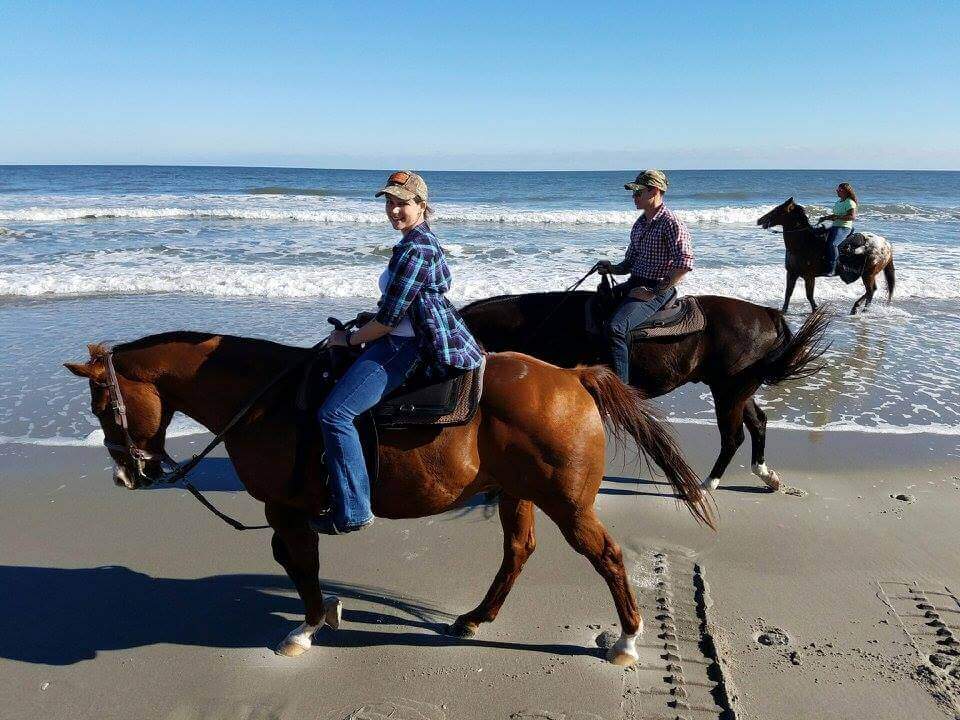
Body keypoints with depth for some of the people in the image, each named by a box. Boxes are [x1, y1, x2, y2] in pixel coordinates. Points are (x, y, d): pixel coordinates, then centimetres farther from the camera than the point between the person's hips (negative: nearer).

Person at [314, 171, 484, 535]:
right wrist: (362, 328, 21)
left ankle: (352, 511, -15)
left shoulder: (415, 248, -17)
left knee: (334, 412, -19)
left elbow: (389, 318, -19)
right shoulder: (424, 240, 17)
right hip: (409, 338, 12)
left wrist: (350, 338, -6)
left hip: (403, 345, -12)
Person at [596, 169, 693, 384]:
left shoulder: (671, 223, -10)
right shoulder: (639, 224, 17)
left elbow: (685, 263, -21)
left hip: (657, 290, -9)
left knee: (615, 327, -29)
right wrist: (612, 268, 1)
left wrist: (654, 292, -20)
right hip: (634, 285, 10)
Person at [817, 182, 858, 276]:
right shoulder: (838, 203, 19)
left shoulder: (850, 203, -9)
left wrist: (838, 217, -24)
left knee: (832, 244, -32)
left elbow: (852, 217, -19)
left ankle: (832, 269, -28)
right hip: (834, 226, 10)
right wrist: (825, 218, 13)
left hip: (844, 228, -10)